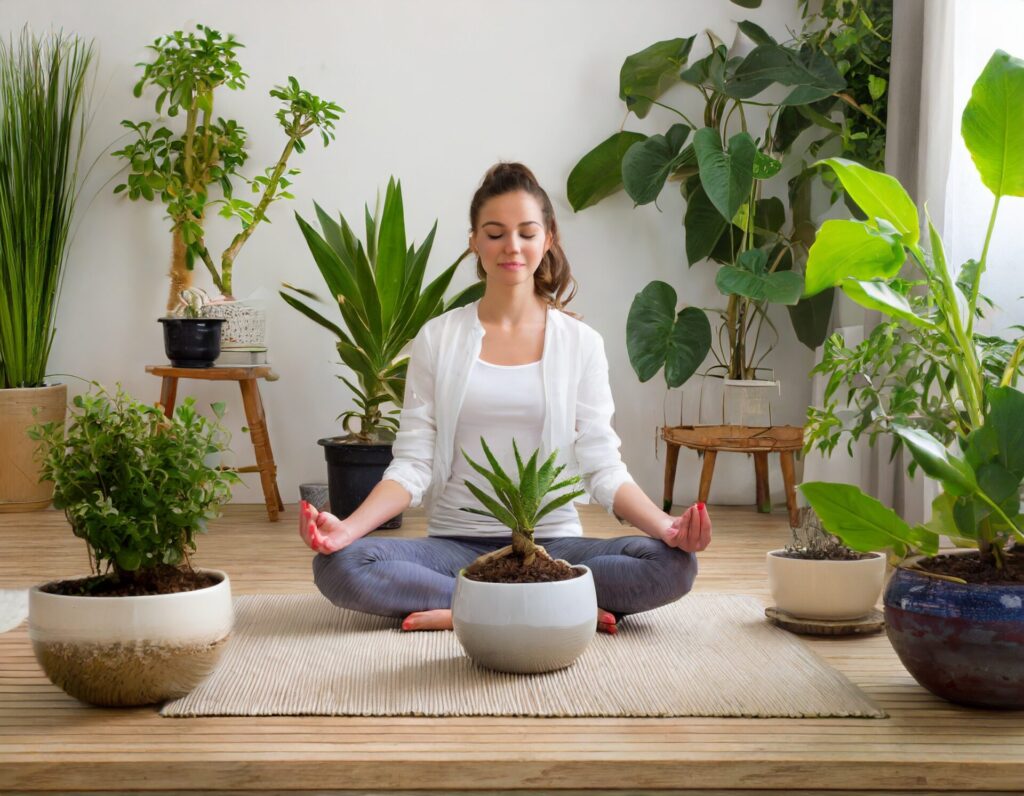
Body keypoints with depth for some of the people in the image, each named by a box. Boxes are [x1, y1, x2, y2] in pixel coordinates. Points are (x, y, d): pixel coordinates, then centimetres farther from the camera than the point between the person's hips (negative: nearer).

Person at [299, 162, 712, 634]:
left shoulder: (580, 343, 6)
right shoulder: (437, 339, 6)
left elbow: (603, 467, 0)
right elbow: (412, 465, 0)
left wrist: (664, 525, -20)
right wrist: (348, 527, -19)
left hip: (551, 543, 0)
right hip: (456, 543, 0)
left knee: (674, 565, -28)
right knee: (338, 565, -30)